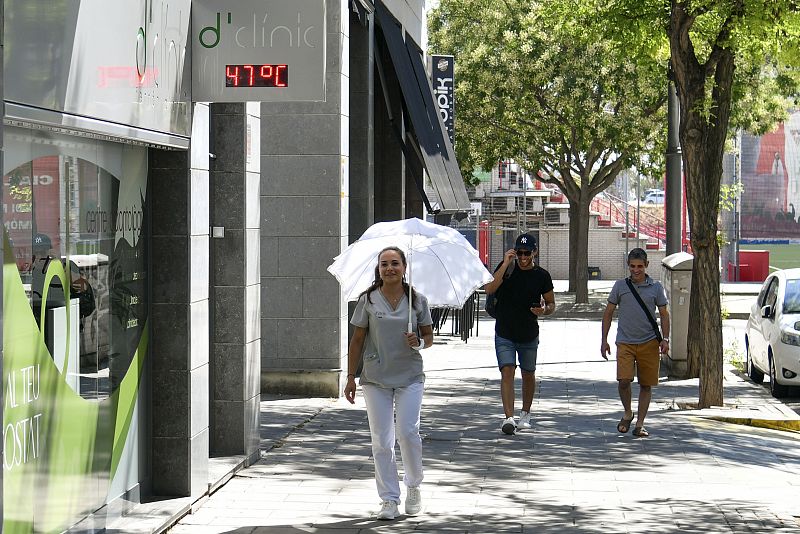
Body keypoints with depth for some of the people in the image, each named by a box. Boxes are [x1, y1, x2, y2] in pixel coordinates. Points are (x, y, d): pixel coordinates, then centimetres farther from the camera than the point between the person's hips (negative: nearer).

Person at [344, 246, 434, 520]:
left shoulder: (418, 300, 2)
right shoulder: (368, 300, 1)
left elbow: (429, 337, 10)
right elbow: (357, 340, 5)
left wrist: (418, 341, -14)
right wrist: (351, 377, 3)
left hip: (409, 376, 0)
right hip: (375, 377, 1)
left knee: (407, 431, -10)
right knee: (381, 440, 0)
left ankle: (413, 487, 15)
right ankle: (389, 499, 9)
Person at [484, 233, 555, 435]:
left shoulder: (542, 276, -2)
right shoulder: (507, 268, -4)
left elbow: (551, 303, 8)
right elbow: (489, 289, -19)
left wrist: (544, 310, -16)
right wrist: (505, 264, -23)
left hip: (529, 335, 2)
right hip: (504, 333, -2)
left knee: (528, 375, 13)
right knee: (507, 372, -14)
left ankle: (526, 414, 33)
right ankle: (509, 418, -22)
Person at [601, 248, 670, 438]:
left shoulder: (656, 287, 6)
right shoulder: (620, 286, 6)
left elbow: (664, 314, 10)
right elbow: (608, 313, 11)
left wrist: (665, 339, -1)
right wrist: (604, 340, 7)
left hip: (649, 343, 1)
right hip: (625, 342, -1)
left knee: (646, 385, 4)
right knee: (624, 380, -16)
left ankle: (640, 424, 15)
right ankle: (627, 413, 10)